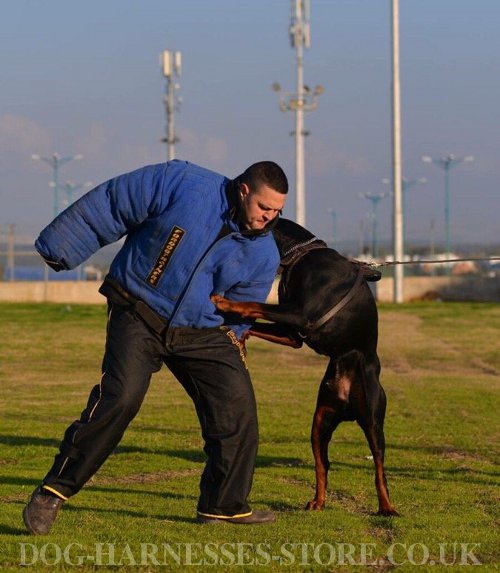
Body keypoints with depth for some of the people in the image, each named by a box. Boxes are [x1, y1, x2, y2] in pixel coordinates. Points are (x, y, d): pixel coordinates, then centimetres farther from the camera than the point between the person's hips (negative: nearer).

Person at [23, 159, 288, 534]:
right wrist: (60, 247, -5)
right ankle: (54, 491, -13)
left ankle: (225, 504, 11)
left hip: (202, 333, 5)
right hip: (139, 316, -4)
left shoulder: (263, 254, -1)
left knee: (237, 406, -6)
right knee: (120, 398, -21)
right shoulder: (182, 184, -15)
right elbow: (109, 206, -8)